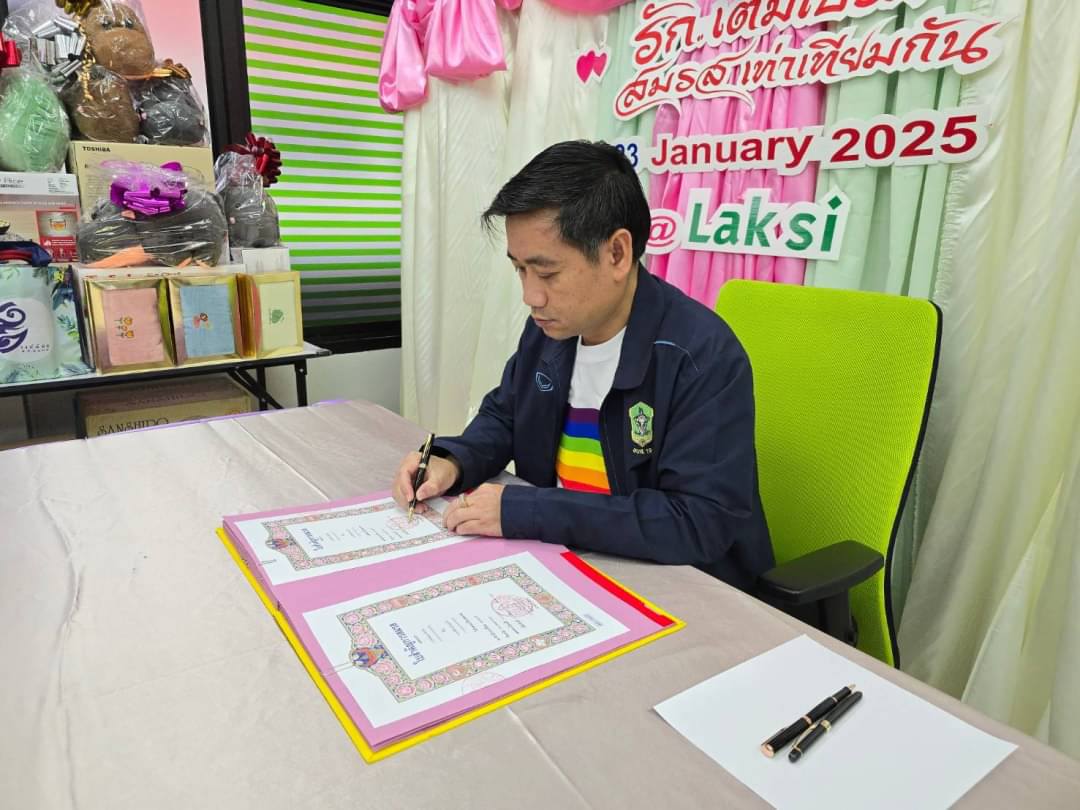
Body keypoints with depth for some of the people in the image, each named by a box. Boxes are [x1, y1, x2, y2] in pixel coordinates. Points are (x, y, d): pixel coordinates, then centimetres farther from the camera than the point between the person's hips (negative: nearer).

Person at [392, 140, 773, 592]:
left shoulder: (705, 358, -23)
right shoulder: (549, 327, -1)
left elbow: (699, 521, -29)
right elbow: (503, 415, 15)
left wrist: (523, 511, -29)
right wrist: (453, 462, -7)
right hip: (562, 560, 6)